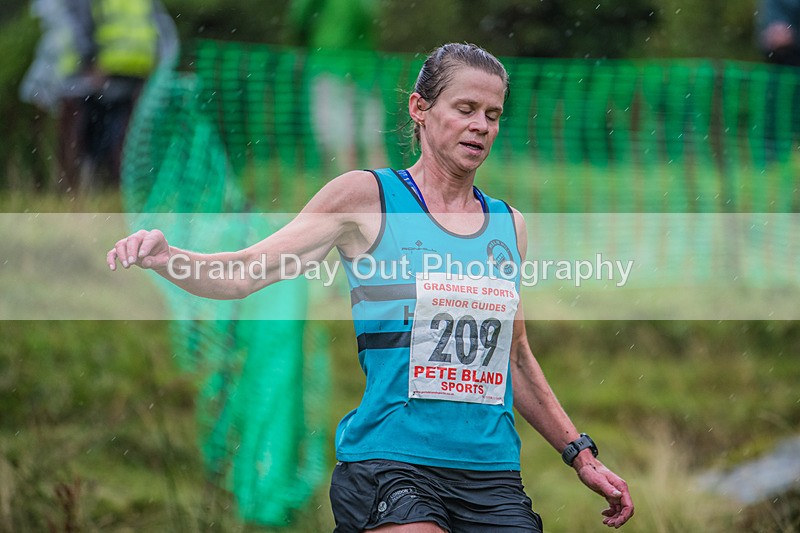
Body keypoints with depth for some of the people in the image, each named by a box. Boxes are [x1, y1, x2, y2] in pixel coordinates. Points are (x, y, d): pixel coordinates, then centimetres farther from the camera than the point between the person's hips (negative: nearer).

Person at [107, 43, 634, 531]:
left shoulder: (508, 224, 16)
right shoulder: (367, 197, 2)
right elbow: (243, 274, -3)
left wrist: (580, 453, 25)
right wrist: (163, 256, -21)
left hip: (491, 477, 5)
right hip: (388, 462, -5)